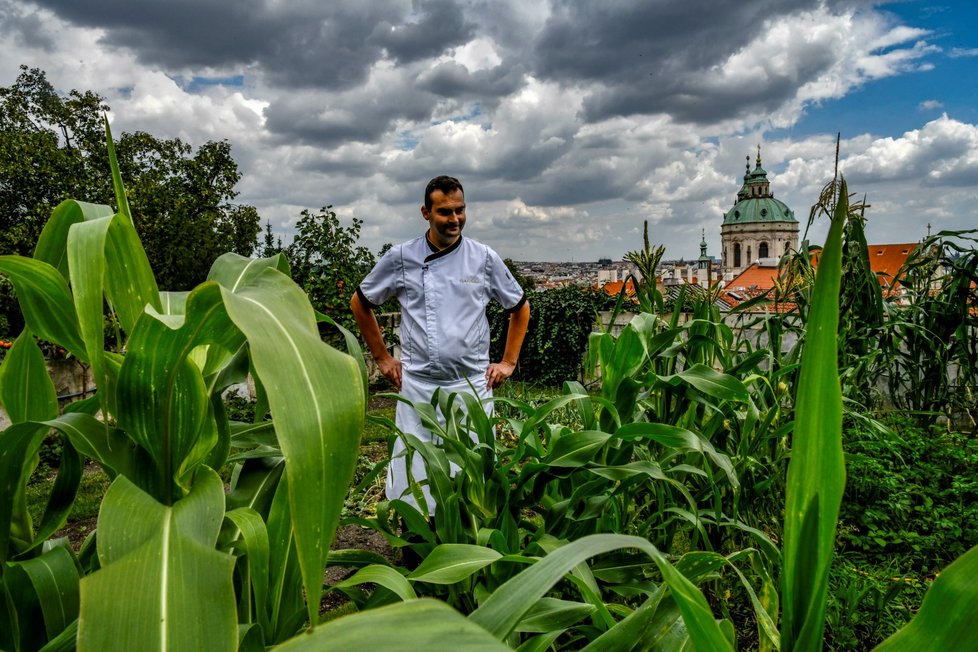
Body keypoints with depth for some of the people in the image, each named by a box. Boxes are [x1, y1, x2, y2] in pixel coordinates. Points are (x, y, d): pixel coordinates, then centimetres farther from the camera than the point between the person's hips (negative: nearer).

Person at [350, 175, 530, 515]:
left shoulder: (485, 259, 2)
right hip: (417, 385, 0)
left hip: (472, 385, 0)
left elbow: (520, 308, 16)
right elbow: (360, 303, 14)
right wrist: (382, 357, 11)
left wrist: (509, 362, 9)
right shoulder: (401, 257, 1)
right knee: (413, 477, 4)